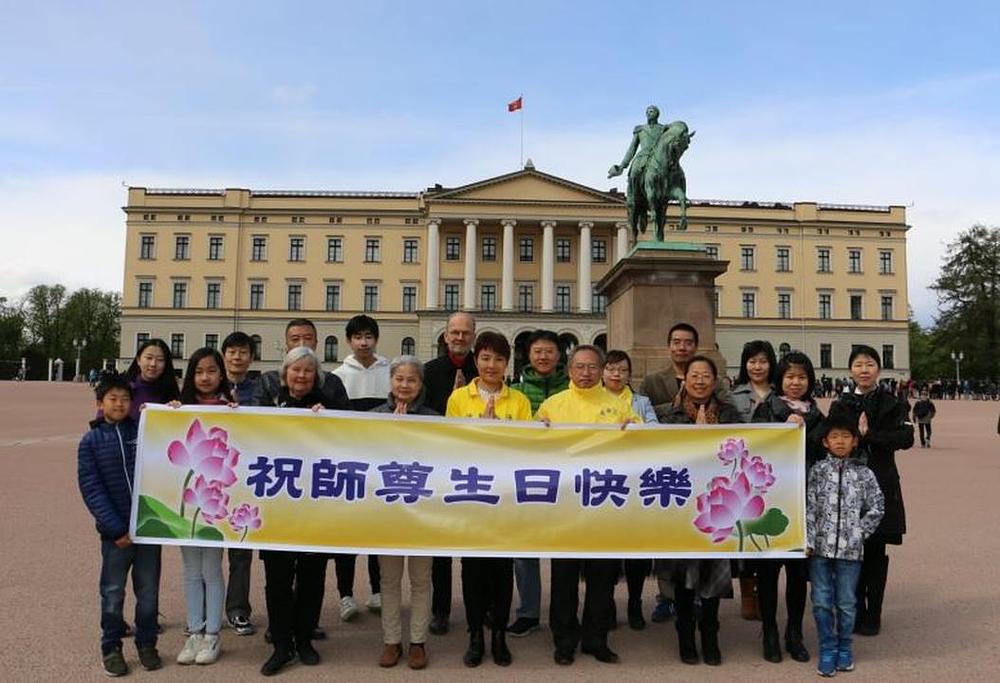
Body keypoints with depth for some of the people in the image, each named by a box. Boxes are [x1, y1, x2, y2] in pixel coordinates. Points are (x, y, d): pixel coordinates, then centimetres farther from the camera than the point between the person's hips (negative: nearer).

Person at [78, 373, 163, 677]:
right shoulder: (91, 441, -1)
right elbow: (91, 489, -6)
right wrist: (117, 529, -12)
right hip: (115, 531, -1)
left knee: (148, 591, 10)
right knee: (113, 592, 9)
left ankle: (147, 643, 26)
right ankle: (111, 647, 25)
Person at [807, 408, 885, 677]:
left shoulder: (863, 473, 2)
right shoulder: (818, 470, 1)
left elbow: (877, 507, 5)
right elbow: (809, 507, -1)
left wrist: (860, 533, -3)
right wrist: (808, 541, -6)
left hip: (850, 549, 0)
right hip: (820, 547, 0)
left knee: (846, 603, 9)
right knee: (822, 602, 4)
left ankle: (844, 649, 27)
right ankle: (827, 651, 19)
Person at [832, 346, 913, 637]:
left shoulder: (893, 403, 4)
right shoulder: (841, 405, 9)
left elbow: (906, 438, -11)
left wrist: (867, 435, -17)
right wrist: (857, 434, -16)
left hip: (881, 485, -1)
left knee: (875, 552, 3)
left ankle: (872, 615, 15)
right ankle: (854, 612, 17)